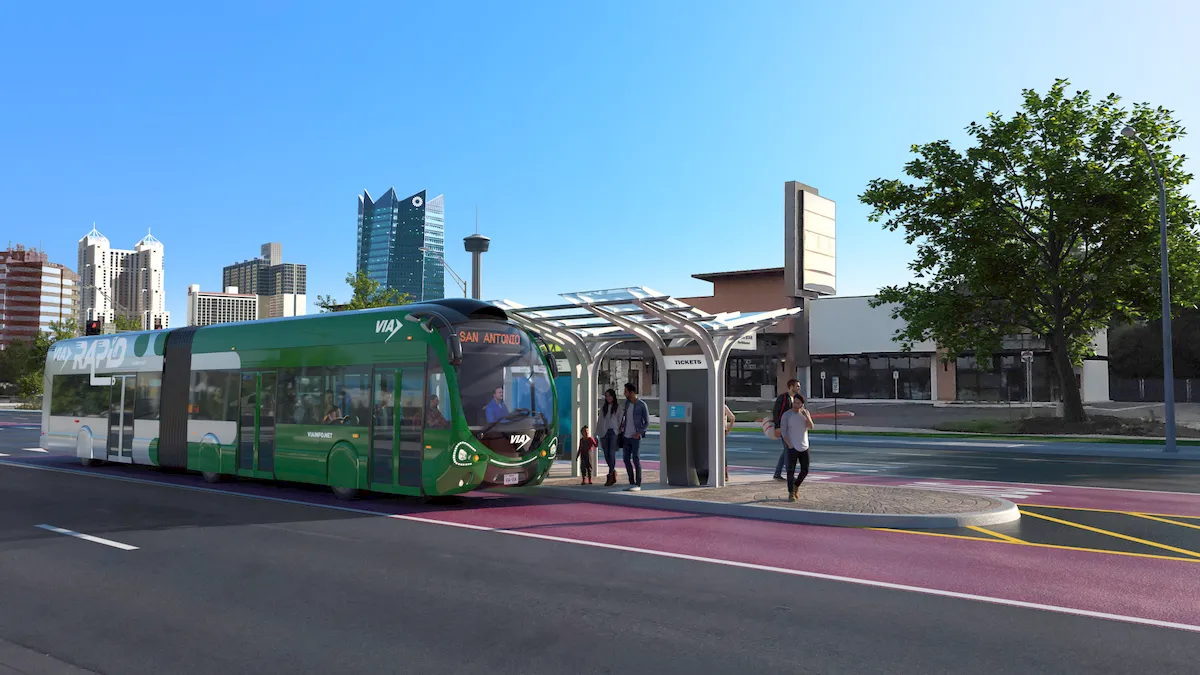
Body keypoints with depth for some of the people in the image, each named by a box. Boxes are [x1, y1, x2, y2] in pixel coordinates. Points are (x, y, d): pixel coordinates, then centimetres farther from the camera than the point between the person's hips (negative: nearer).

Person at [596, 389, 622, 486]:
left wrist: (620, 432, -8)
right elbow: (599, 421, 14)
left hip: (613, 433, -4)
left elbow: (620, 421, 2)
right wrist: (596, 435, 10)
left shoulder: (618, 408, 5)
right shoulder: (603, 408, 14)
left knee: (612, 454, -11)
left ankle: (610, 477, -9)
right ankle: (613, 472, 21)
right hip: (604, 433, 4)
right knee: (606, 455, 3)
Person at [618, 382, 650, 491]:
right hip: (626, 436, 6)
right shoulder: (627, 402, 8)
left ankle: (638, 484, -5)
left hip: (636, 437, -6)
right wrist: (622, 425, 17)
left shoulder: (642, 405, -9)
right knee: (627, 459, 4)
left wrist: (639, 433, -17)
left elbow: (647, 423, -6)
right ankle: (632, 483, 12)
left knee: (635, 459, -11)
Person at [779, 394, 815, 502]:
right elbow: (783, 431, -7)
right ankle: (791, 493, 4)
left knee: (805, 470, 6)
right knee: (791, 471, -5)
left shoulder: (805, 413, 4)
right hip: (792, 447, -4)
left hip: (804, 447, 4)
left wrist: (806, 416, -20)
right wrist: (789, 445, -13)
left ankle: (796, 485, 29)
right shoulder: (786, 415, -7)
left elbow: (811, 427, -6)